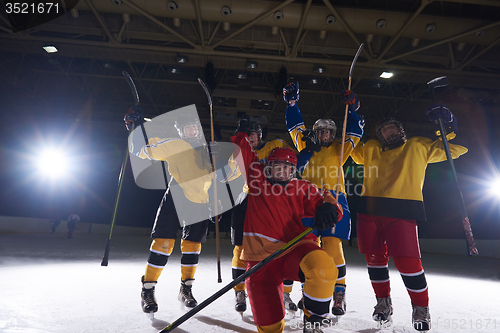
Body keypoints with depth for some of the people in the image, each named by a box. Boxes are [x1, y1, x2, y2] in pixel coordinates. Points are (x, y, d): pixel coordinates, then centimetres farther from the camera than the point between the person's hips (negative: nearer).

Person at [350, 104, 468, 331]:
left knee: (407, 260, -9)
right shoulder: (371, 149, 21)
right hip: (370, 210, 3)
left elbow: (453, 150, 20)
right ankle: (383, 302, 28)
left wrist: (450, 129, 6)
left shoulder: (419, 146, 18)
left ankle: (421, 308, 16)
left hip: (402, 212, -2)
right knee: (374, 258, 6)